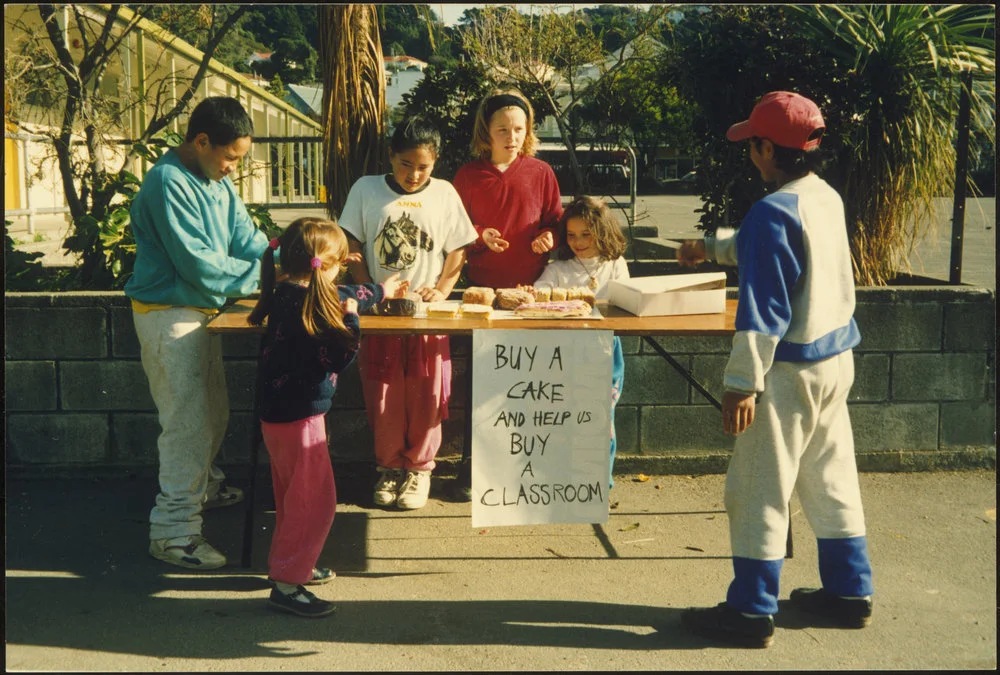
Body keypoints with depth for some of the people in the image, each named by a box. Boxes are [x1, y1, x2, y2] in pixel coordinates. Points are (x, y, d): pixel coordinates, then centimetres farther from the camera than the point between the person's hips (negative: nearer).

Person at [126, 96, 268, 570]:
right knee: (188, 421, -7)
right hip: (168, 313, -9)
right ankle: (173, 530, 2)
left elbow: (246, 237, 5)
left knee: (213, 411, 22)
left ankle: (201, 485, 45)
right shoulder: (168, 183, -21)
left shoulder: (216, 181, 8)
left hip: (201, 310, 9)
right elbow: (199, 264, -25)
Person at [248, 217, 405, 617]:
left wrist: (379, 292, 37)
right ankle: (286, 584, 5)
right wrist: (350, 318, -10)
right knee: (315, 501, -2)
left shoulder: (288, 295, 5)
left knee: (294, 495, 23)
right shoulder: (308, 306, -25)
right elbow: (340, 358, -20)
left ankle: (287, 564, 38)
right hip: (298, 417, -10)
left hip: (281, 414, 10)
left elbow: (343, 296, 24)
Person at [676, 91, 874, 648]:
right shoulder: (829, 197, 7)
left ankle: (752, 612, 10)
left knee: (759, 492, 2)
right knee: (831, 479, 19)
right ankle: (850, 592, 29)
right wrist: (712, 247, 35)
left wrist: (742, 383, -19)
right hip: (837, 358, 9)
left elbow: (763, 309, -22)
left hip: (791, 368, -9)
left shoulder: (774, 212, -19)